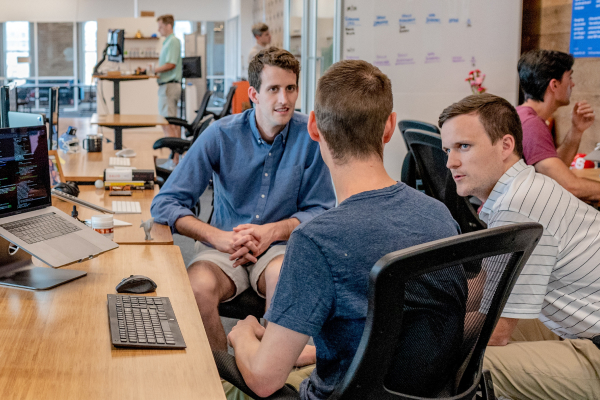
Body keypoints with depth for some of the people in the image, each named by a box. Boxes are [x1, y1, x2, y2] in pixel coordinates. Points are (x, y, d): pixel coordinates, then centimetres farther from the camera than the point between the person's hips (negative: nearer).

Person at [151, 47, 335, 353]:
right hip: (224, 247, 1)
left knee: (282, 275, -35)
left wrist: (273, 230, -17)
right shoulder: (221, 135, -6)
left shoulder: (310, 135, -5)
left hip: (281, 246, 0)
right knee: (197, 287, -31)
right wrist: (219, 237, -22)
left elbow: (321, 211, 1)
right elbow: (164, 204, -7)